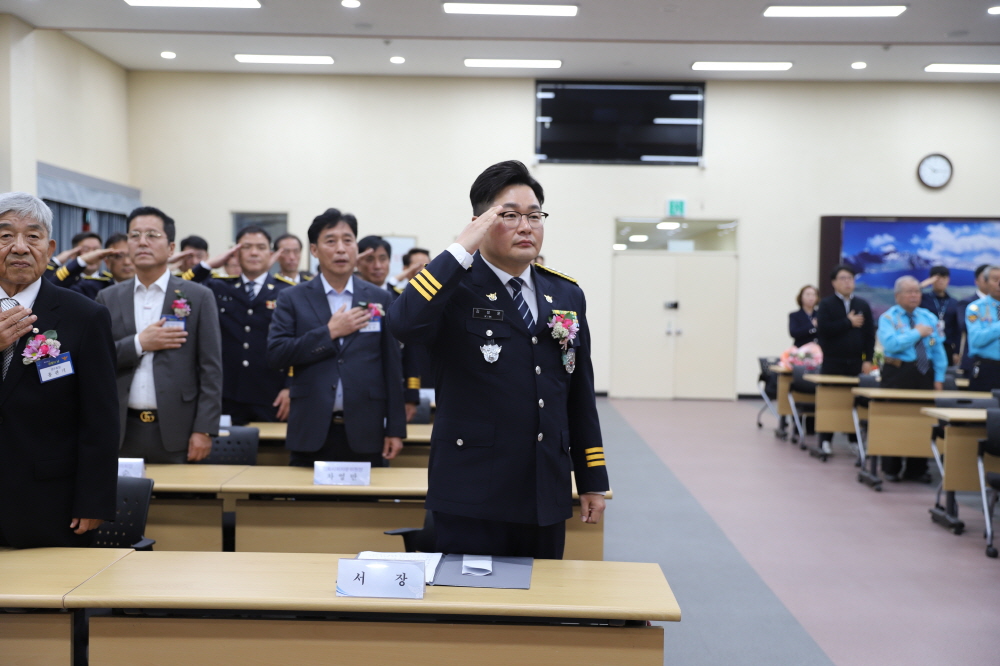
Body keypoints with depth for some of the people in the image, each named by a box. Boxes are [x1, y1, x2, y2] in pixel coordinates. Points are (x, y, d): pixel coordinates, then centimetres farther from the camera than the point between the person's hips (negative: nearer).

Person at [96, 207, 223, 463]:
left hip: (176, 430, -2)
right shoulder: (108, 298, 9)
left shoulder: (199, 297, 2)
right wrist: (139, 343, -12)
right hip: (122, 430, 2)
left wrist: (204, 430, -8)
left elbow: (211, 369, -2)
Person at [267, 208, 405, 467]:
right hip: (311, 433, 0)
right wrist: (330, 332, -10)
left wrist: (395, 429, 1)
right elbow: (275, 355, -5)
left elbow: (392, 366, 5)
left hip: (364, 433, 1)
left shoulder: (379, 299, 7)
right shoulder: (292, 299, 6)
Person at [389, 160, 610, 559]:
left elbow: (580, 395, 14)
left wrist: (593, 482, 13)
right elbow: (403, 324, -28)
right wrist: (462, 249, -22)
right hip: (471, 500, -5)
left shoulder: (567, 295, 11)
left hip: (547, 497, 5)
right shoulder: (454, 288, -5)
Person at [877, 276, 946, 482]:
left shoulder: (929, 317, 11)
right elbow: (890, 344, -19)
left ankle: (917, 469, 14)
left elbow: (938, 349, 8)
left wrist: (939, 378, 2)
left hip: (924, 373, 4)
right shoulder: (888, 318, -2)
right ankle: (891, 469, 11)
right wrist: (916, 333, -13)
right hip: (898, 372, -4)